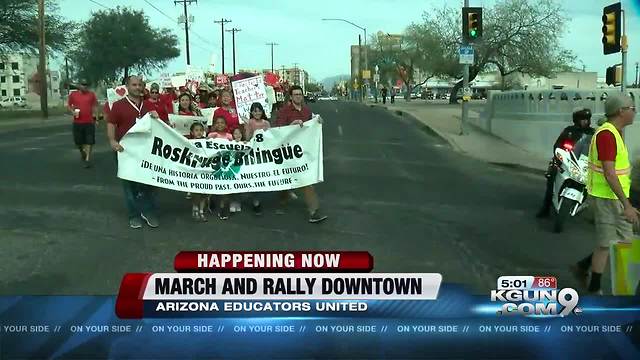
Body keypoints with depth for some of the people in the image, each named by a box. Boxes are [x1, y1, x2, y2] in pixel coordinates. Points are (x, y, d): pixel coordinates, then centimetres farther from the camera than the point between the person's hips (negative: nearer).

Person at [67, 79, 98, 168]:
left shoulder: (91, 94, 3)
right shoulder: (73, 95, 2)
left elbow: (95, 105, 12)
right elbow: (68, 105, 10)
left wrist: (94, 113, 0)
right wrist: (72, 111, -8)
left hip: (89, 121, -1)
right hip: (77, 122, 1)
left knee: (89, 141, -4)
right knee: (78, 141, 8)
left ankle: (87, 159, 1)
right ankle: (82, 152, 39)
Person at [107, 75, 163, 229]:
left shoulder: (148, 106, 12)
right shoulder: (118, 105, -1)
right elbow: (111, 124, -5)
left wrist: (156, 117, -3)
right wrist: (112, 141, -19)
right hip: (126, 150, -3)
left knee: (148, 181, 5)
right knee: (130, 184, 3)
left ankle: (148, 212, 14)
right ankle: (134, 215, 11)